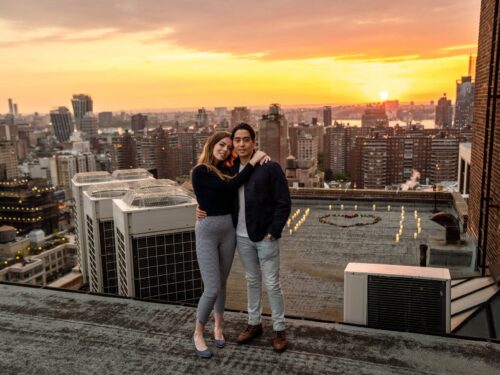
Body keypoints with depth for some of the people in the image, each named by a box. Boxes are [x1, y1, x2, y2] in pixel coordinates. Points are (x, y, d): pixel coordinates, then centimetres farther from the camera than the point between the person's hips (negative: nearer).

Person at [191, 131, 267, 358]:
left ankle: (218, 326, 35)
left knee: (222, 283, 16)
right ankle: (198, 334, 15)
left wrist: (261, 158, -3)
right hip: (207, 231, -6)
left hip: (229, 229, 6)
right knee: (212, 289, -7)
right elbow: (230, 187, -19)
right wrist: (253, 162, -15)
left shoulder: (226, 170, 7)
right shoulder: (199, 172, -11)